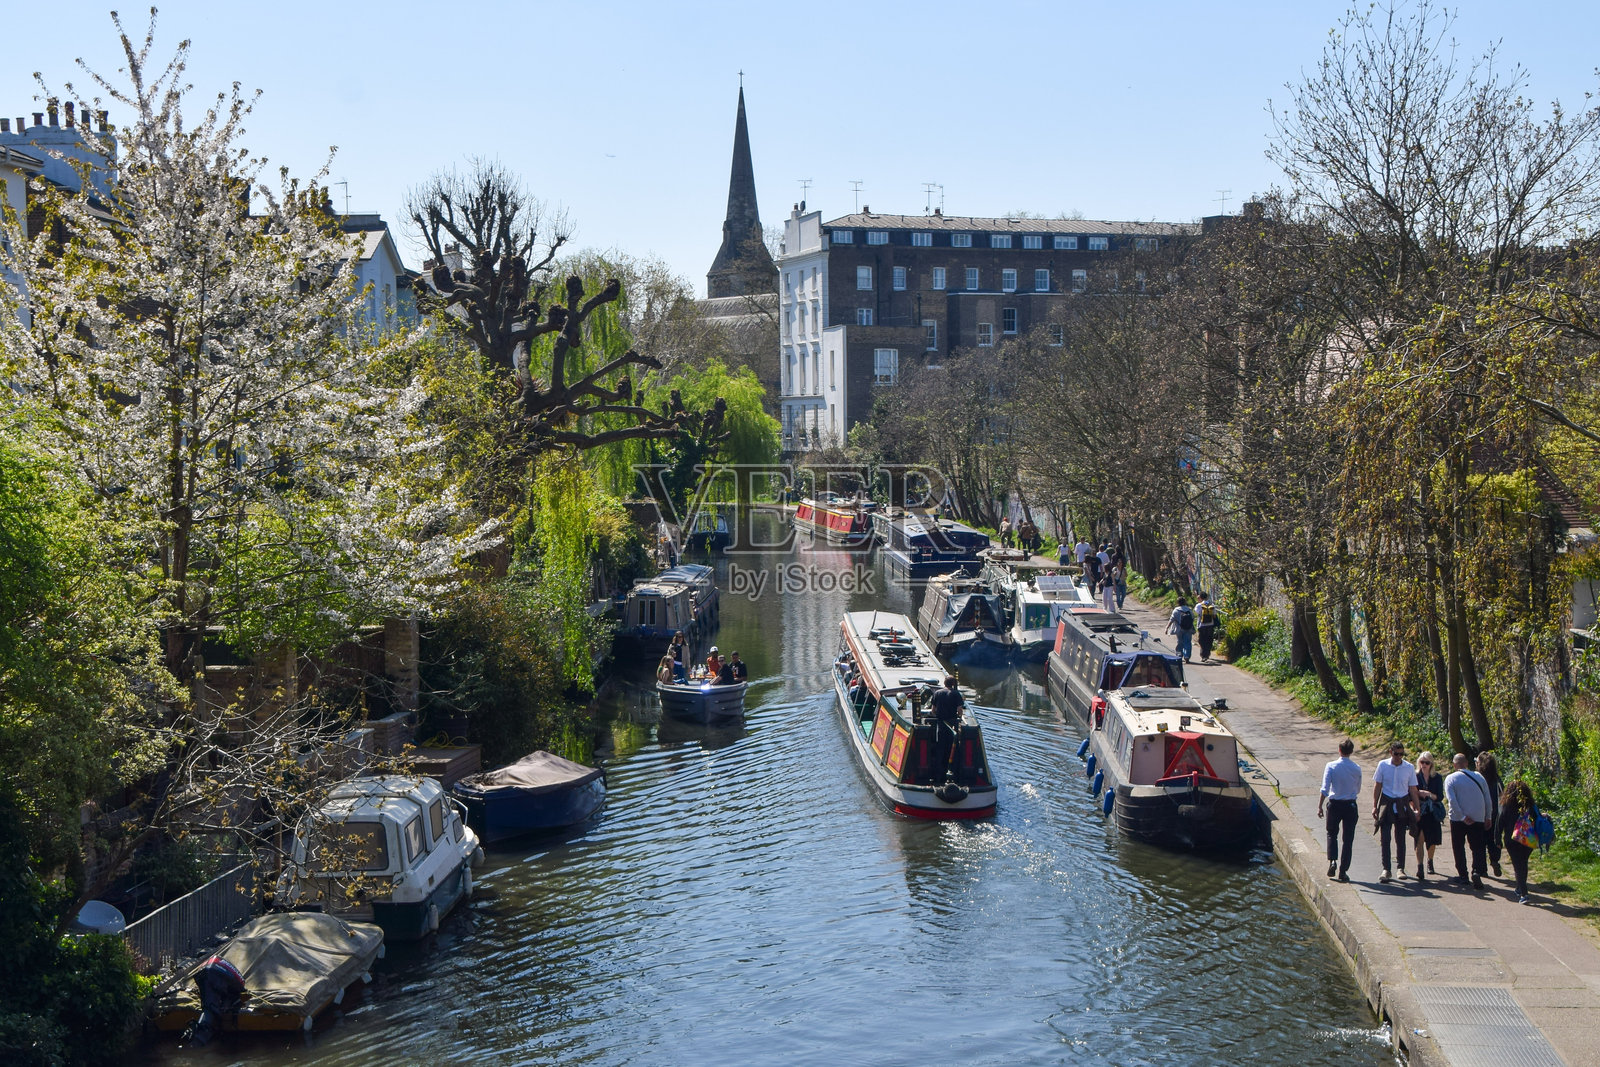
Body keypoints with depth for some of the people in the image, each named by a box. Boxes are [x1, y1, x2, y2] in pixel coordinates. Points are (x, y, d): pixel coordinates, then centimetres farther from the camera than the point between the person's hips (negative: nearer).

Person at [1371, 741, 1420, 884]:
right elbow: (1377, 786, 5)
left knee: (1400, 838, 9)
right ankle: (1386, 869, -5)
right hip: (1386, 803, -1)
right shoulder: (1383, 765, -2)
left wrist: (1416, 809, 4)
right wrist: (1375, 806, 3)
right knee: (1385, 838, -7)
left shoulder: (1409, 768, -1)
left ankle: (1400, 868, 20)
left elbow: (1412, 789, 5)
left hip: (1402, 805, 1)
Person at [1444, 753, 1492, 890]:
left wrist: (1462, 817, -11)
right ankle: (1476, 872, -18)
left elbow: (1452, 800, -15)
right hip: (1478, 818, 2)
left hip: (1458, 819, -2)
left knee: (1459, 848, 12)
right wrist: (1488, 817, 15)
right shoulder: (1478, 776, 3)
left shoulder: (1451, 779, -5)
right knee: (1478, 848, 3)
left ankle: (1462, 875, 12)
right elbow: (1488, 799, 6)